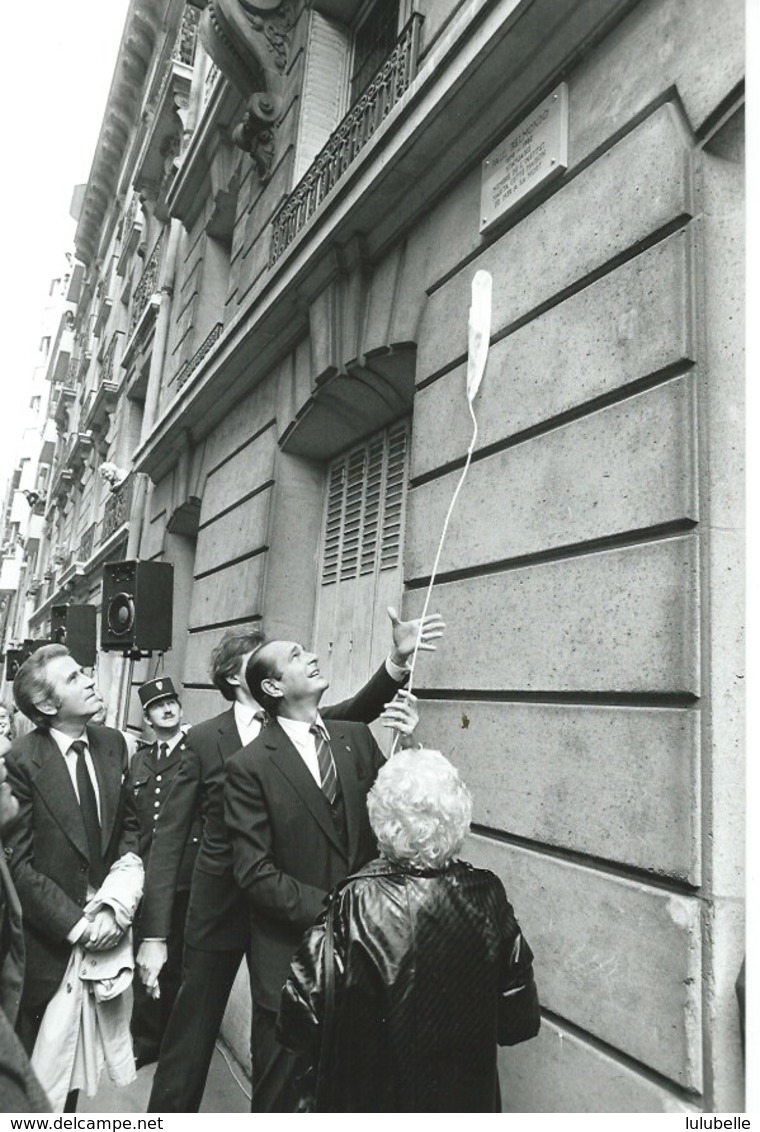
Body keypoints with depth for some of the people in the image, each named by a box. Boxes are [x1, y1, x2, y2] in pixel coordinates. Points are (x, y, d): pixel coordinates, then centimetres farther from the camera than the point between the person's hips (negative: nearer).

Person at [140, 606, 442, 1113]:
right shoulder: (205, 739, -9)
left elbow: (361, 708, -18)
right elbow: (170, 839, -7)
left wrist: (400, 658, -35)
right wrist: (155, 934, -10)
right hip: (219, 907, -2)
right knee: (190, 1036, 12)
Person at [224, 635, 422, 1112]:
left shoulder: (357, 738, 0)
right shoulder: (250, 766, -12)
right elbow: (255, 873, -13)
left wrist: (408, 746, -16)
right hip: (291, 954, -3)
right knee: (281, 1095, 17)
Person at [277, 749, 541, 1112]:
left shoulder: (356, 904, -27)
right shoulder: (488, 897, -18)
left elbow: (300, 1016, -20)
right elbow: (520, 1021, -8)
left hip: (366, 1101, -2)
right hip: (465, 1101, 3)